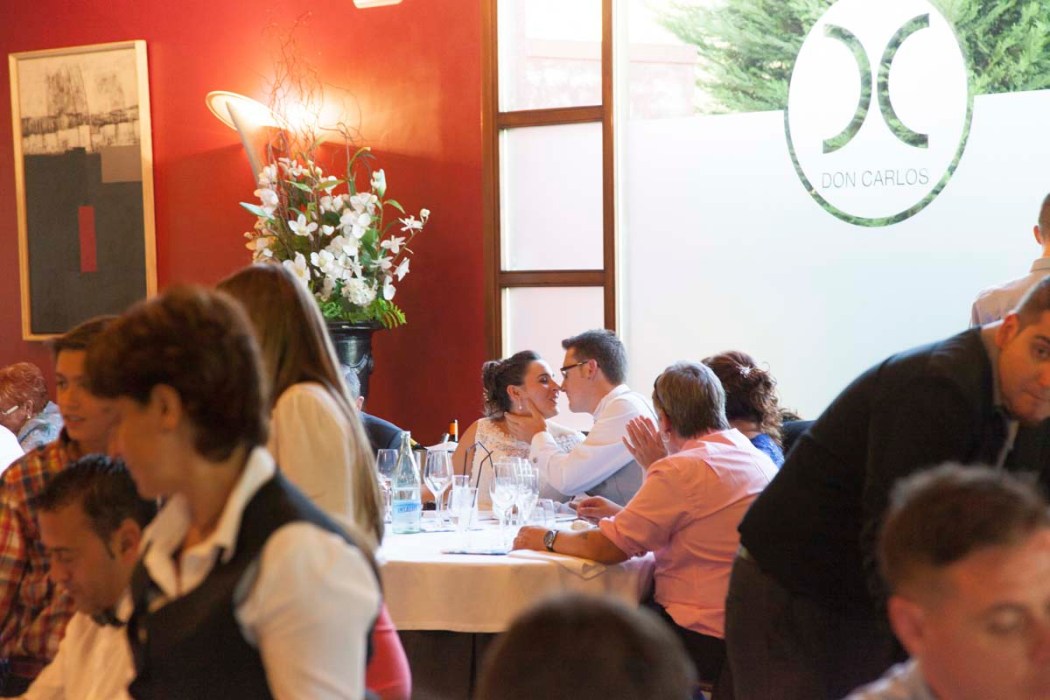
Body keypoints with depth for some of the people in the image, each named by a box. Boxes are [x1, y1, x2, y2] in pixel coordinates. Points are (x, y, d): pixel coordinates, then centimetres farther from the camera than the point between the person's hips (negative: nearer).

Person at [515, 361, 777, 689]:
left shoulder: (684, 469, -18)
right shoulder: (758, 460, 9)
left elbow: (605, 548, -17)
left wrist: (545, 539, -1)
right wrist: (621, 513, 21)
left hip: (708, 638, -9)